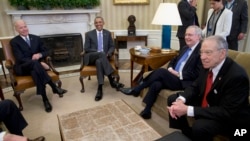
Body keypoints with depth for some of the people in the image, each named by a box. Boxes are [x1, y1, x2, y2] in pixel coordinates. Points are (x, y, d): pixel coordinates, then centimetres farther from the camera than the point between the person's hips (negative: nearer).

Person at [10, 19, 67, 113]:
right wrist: (39, 63, -26)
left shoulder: (36, 38, 12)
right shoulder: (14, 41, 0)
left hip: (35, 66, 3)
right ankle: (54, 87, -40)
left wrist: (39, 55, -14)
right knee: (34, 63, -38)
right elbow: (20, 59, -13)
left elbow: (45, 52, 13)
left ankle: (45, 99, -40)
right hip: (22, 67, -3)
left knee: (35, 71, -36)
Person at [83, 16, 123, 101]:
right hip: (91, 57, -1)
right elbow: (86, 49, 1)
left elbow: (112, 47, 14)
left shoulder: (108, 33, 16)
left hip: (103, 57, 1)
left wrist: (108, 53, -11)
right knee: (101, 54, -37)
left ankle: (100, 89, -43)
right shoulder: (89, 34, 9)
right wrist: (99, 52, -15)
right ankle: (111, 80, -43)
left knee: (99, 61, -38)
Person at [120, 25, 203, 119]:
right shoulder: (185, 48, 19)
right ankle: (146, 111, -14)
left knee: (161, 71, -27)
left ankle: (136, 90, -14)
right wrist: (170, 69, -1)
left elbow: (197, 74, -15)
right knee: (156, 84, -23)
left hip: (184, 82, -7)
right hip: (173, 77, 7)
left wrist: (179, 74, -18)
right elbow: (173, 61, 21)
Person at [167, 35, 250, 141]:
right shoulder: (208, 66, -7)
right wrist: (181, 100, -19)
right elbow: (195, 87, 2)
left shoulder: (237, 76, -28)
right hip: (206, 105, 8)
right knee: (173, 99, 2)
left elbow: (227, 112, -30)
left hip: (231, 117, -7)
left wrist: (187, 110, -35)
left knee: (199, 126, -36)